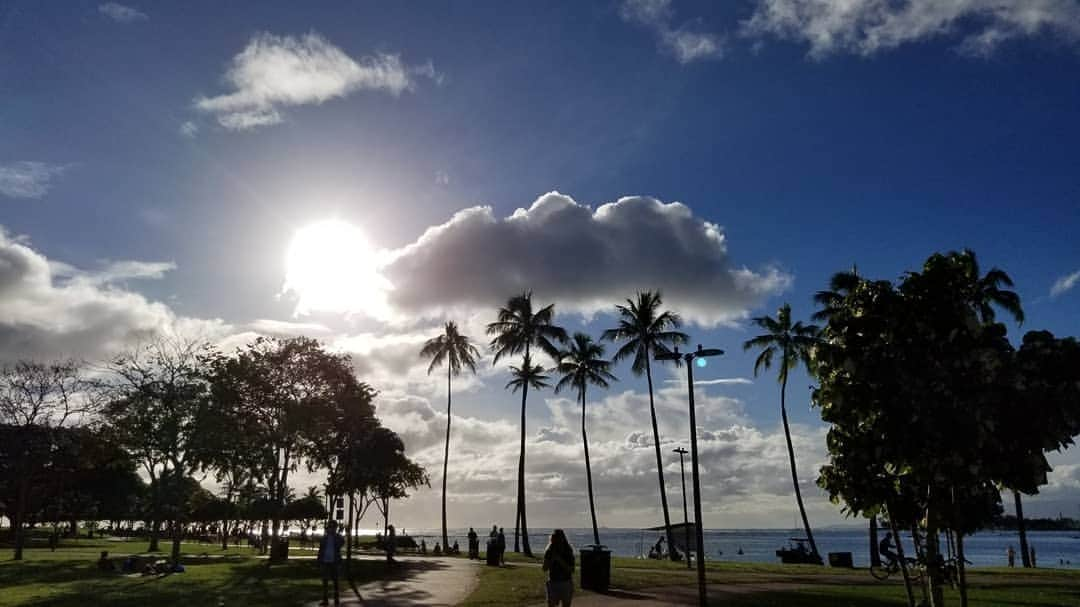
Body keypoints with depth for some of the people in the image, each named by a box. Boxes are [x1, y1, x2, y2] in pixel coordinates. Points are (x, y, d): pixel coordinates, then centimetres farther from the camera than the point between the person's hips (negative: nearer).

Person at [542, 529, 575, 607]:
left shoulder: (568, 552, -4)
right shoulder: (549, 552, -2)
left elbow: (571, 570, -11)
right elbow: (545, 568, -8)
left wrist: (560, 560, -20)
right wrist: (552, 558, -20)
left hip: (566, 583, 0)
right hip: (553, 583, 0)